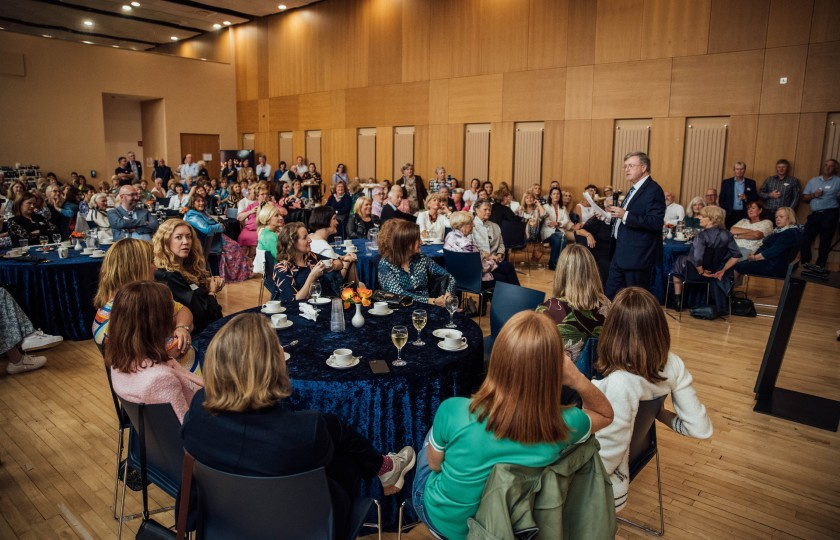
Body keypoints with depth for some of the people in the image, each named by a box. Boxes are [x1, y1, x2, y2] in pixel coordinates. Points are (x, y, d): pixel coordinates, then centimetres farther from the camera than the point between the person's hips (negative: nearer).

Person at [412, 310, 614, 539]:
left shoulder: (454, 412, -38)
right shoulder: (563, 426, -32)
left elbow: (434, 463, -17)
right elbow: (606, 414, -8)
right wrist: (578, 380, -27)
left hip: (444, 519, -2)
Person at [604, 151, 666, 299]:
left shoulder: (653, 190, -15)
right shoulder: (635, 189, 15)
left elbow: (656, 222, -25)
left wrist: (625, 215, -28)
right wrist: (613, 216, 5)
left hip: (637, 255, -10)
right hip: (622, 253, 10)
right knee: (610, 294, 14)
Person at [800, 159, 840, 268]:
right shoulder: (813, 181, 14)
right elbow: (804, 197, 13)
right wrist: (813, 195, -7)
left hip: (830, 214, -4)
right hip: (815, 214, 4)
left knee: (824, 242, 4)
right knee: (805, 239, 2)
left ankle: (819, 267, 13)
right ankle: (804, 264, 15)